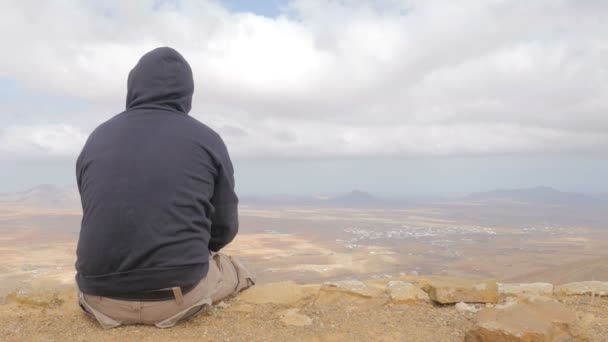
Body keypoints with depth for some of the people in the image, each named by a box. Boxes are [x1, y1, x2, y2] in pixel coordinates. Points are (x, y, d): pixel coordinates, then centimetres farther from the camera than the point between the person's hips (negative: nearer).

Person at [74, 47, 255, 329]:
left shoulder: (97, 139, 6)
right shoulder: (207, 140, -4)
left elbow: (98, 219, 13)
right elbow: (224, 228, 2)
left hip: (101, 297, 4)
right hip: (181, 296, -3)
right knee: (240, 274, 26)